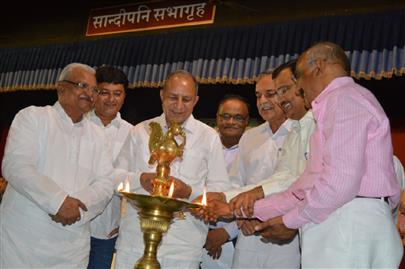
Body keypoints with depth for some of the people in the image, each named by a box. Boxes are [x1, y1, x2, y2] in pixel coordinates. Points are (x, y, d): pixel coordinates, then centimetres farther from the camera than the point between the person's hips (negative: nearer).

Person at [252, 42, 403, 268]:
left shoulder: (344, 98, -6)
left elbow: (340, 183, -19)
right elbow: (307, 187, 21)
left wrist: (291, 220, -6)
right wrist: (251, 210, 18)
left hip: (350, 224, -9)